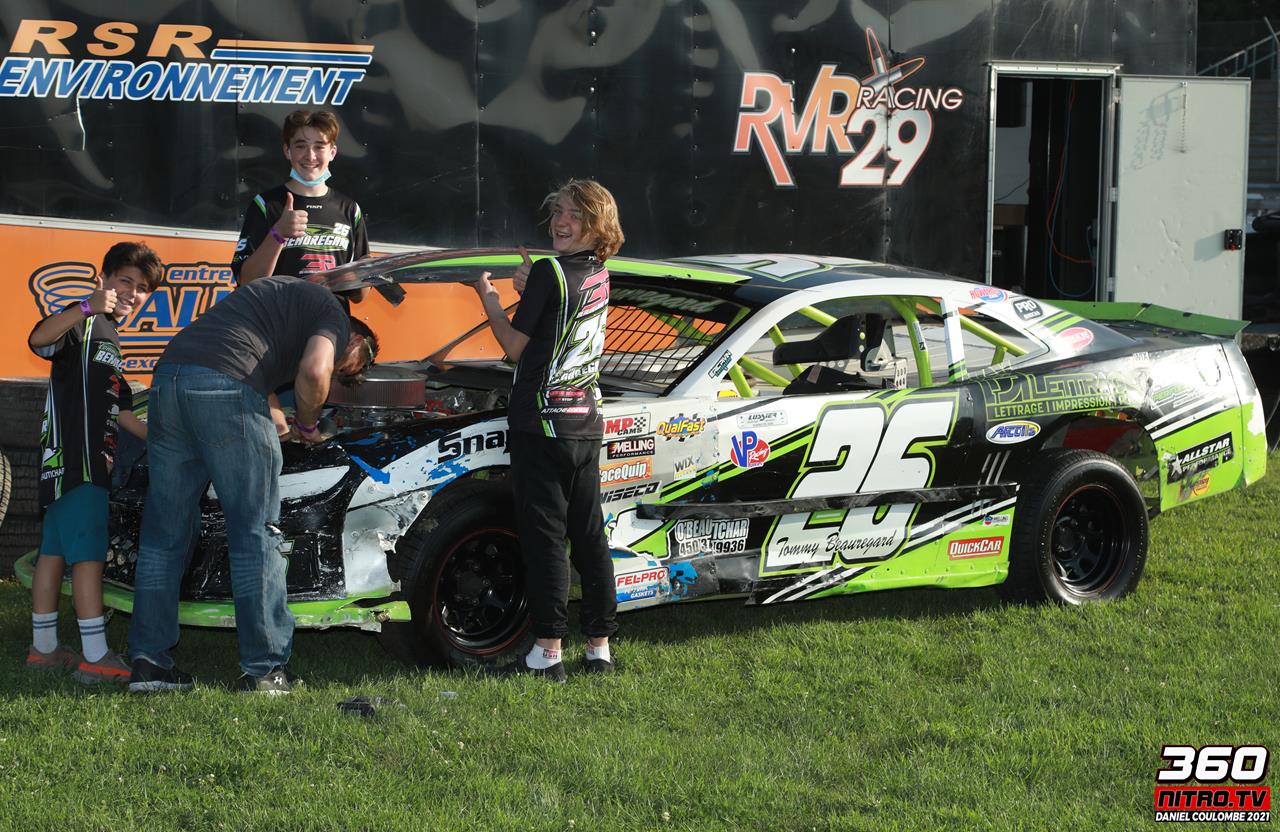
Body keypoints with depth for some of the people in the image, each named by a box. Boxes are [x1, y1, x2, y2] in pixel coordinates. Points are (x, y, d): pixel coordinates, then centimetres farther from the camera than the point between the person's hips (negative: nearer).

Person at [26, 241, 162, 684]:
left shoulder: (110, 337, 23)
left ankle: (44, 647, 17)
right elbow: (39, 339, -29)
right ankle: (96, 657, -18)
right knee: (89, 552, -14)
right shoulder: (84, 323, -7)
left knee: (55, 550, 12)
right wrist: (88, 307, -43)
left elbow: (118, 410, 27)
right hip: (72, 457, -10)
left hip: (91, 460, 10)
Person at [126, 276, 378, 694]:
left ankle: (149, 663, 13)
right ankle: (265, 669, 3)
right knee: (256, 532, 1)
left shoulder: (285, 293, 35)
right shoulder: (332, 314, 10)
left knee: (165, 532, 12)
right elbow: (313, 371, -9)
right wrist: (308, 424, 9)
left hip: (168, 378, 8)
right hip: (224, 385, -8)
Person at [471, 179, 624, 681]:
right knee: (588, 535, 10)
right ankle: (599, 646, 12)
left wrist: (487, 295, 5)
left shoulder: (549, 273, -13)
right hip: (586, 423, 7)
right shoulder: (599, 276, 10)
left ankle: (548, 651, -4)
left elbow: (515, 346, -6)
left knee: (544, 537, -4)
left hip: (542, 423, -7)